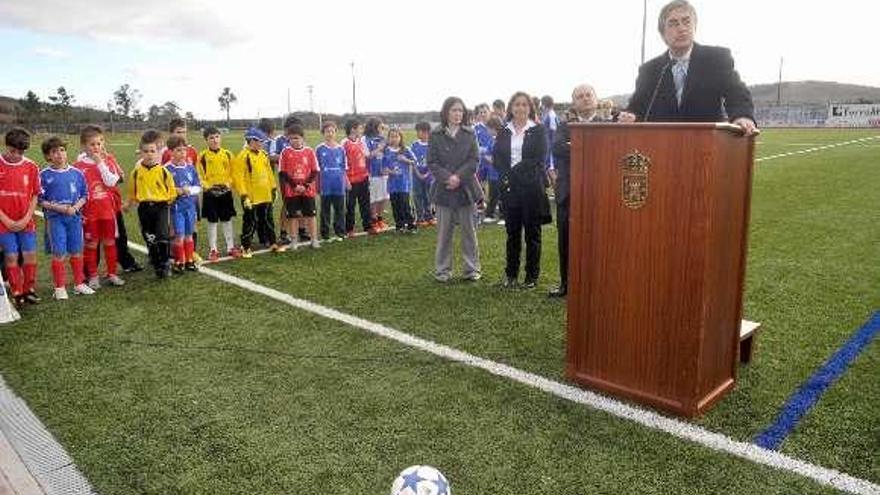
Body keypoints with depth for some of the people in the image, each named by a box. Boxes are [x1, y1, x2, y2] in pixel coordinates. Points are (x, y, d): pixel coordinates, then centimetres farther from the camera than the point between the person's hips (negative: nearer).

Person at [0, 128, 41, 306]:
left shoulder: (31, 166, -1)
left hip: (26, 222, 2)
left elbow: (35, 196, 4)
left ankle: (29, 290, 16)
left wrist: (26, 219, -5)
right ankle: (16, 293, 11)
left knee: (30, 254, 2)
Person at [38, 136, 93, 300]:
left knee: (76, 252, 10)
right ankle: (60, 287, 10)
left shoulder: (77, 173, 3)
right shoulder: (45, 175, -3)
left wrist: (75, 207, -9)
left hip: (75, 217, 2)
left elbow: (84, 196, 8)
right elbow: (41, 200, -2)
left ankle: (79, 284, 22)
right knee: (59, 253, -1)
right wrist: (59, 208, -14)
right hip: (55, 219, -2)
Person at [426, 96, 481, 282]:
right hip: (443, 189, -1)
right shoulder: (435, 135, 1)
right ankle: (442, 270, 14)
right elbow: (432, 163, -3)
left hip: (466, 188, 1)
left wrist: (458, 177, -16)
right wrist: (447, 177, -18)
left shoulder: (469, 134, 5)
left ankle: (472, 268, 17)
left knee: (469, 230, 7)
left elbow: (474, 160, -2)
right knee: (444, 232, 5)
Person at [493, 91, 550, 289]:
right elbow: (497, 158, 5)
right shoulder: (504, 132, 11)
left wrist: (515, 171, -15)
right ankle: (511, 273, 19)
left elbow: (538, 159, -8)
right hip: (510, 186, 3)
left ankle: (532, 275, 13)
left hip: (532, 186, -3)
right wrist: (506, 175, -12)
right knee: (512, 231, 9)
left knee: (532, 232, 4)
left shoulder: (538, 130, 1)